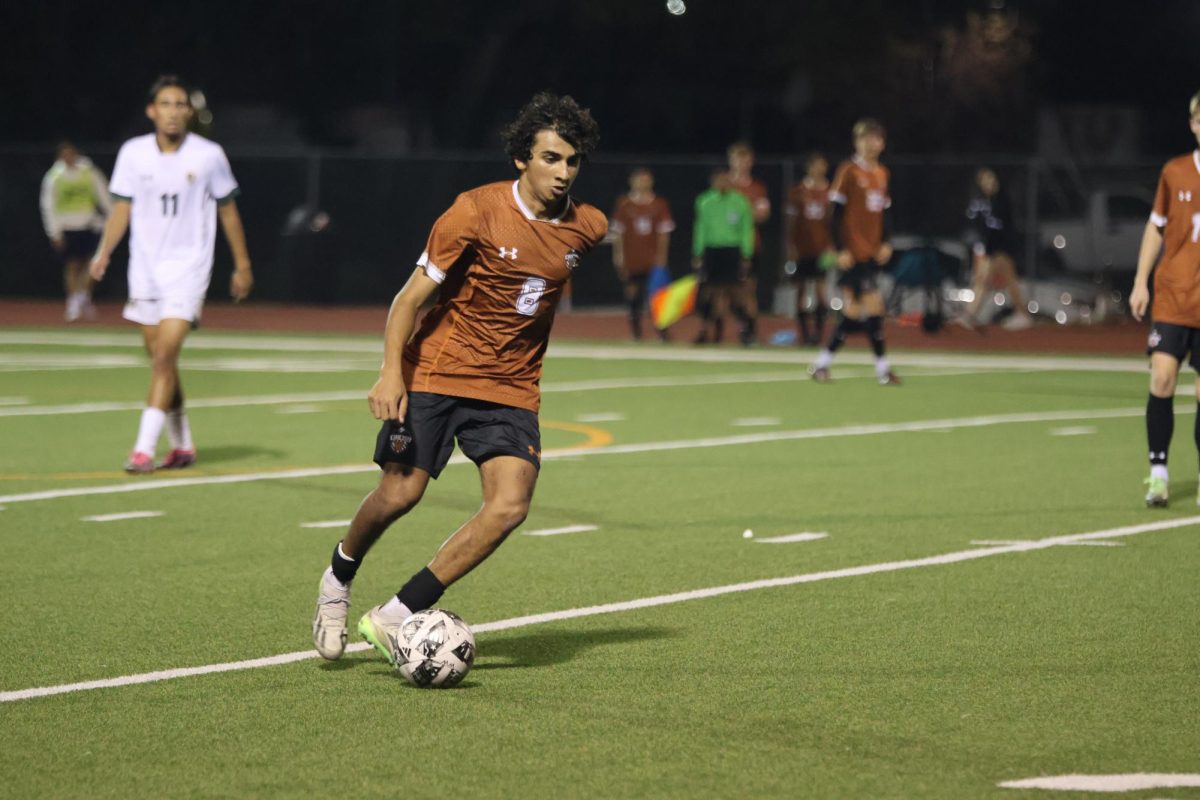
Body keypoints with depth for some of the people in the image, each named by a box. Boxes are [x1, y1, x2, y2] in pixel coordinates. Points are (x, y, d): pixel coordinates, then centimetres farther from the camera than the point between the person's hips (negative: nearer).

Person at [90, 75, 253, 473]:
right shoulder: (133, 153, 2)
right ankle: (181, 445, 22)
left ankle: (144, 448, -17)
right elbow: (122, 209, 5)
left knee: (165, 354, -16)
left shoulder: (209, 155, -3)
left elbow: (227, 211, 7)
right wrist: (104, 253, -9)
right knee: (161, 360, 7)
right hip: (145, 269, 3)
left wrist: (243, 265, 11)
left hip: (188, 269, -3)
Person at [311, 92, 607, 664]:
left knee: (510, 505, -17)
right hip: (437, 375, -3)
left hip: (512, 390, 3)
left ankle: (395, 616, -10)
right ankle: (338, 579, 26)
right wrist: (391, 372, -18)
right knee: (399, 493, -8)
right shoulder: (476, 213, -12)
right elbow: (412, 295, -8)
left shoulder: (588, 227, 0)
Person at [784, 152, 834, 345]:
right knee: (801, 290, 3)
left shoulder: (829, 192, 4)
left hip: (822, 249, 0)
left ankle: (818, 330, -3)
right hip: (802, 249, 0)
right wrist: (790, 247, -2)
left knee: (820, 290, -7)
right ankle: (804, 332, 9)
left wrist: (831, 246, 0)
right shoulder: (797, 192, 2)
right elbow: (791, 221, 4)